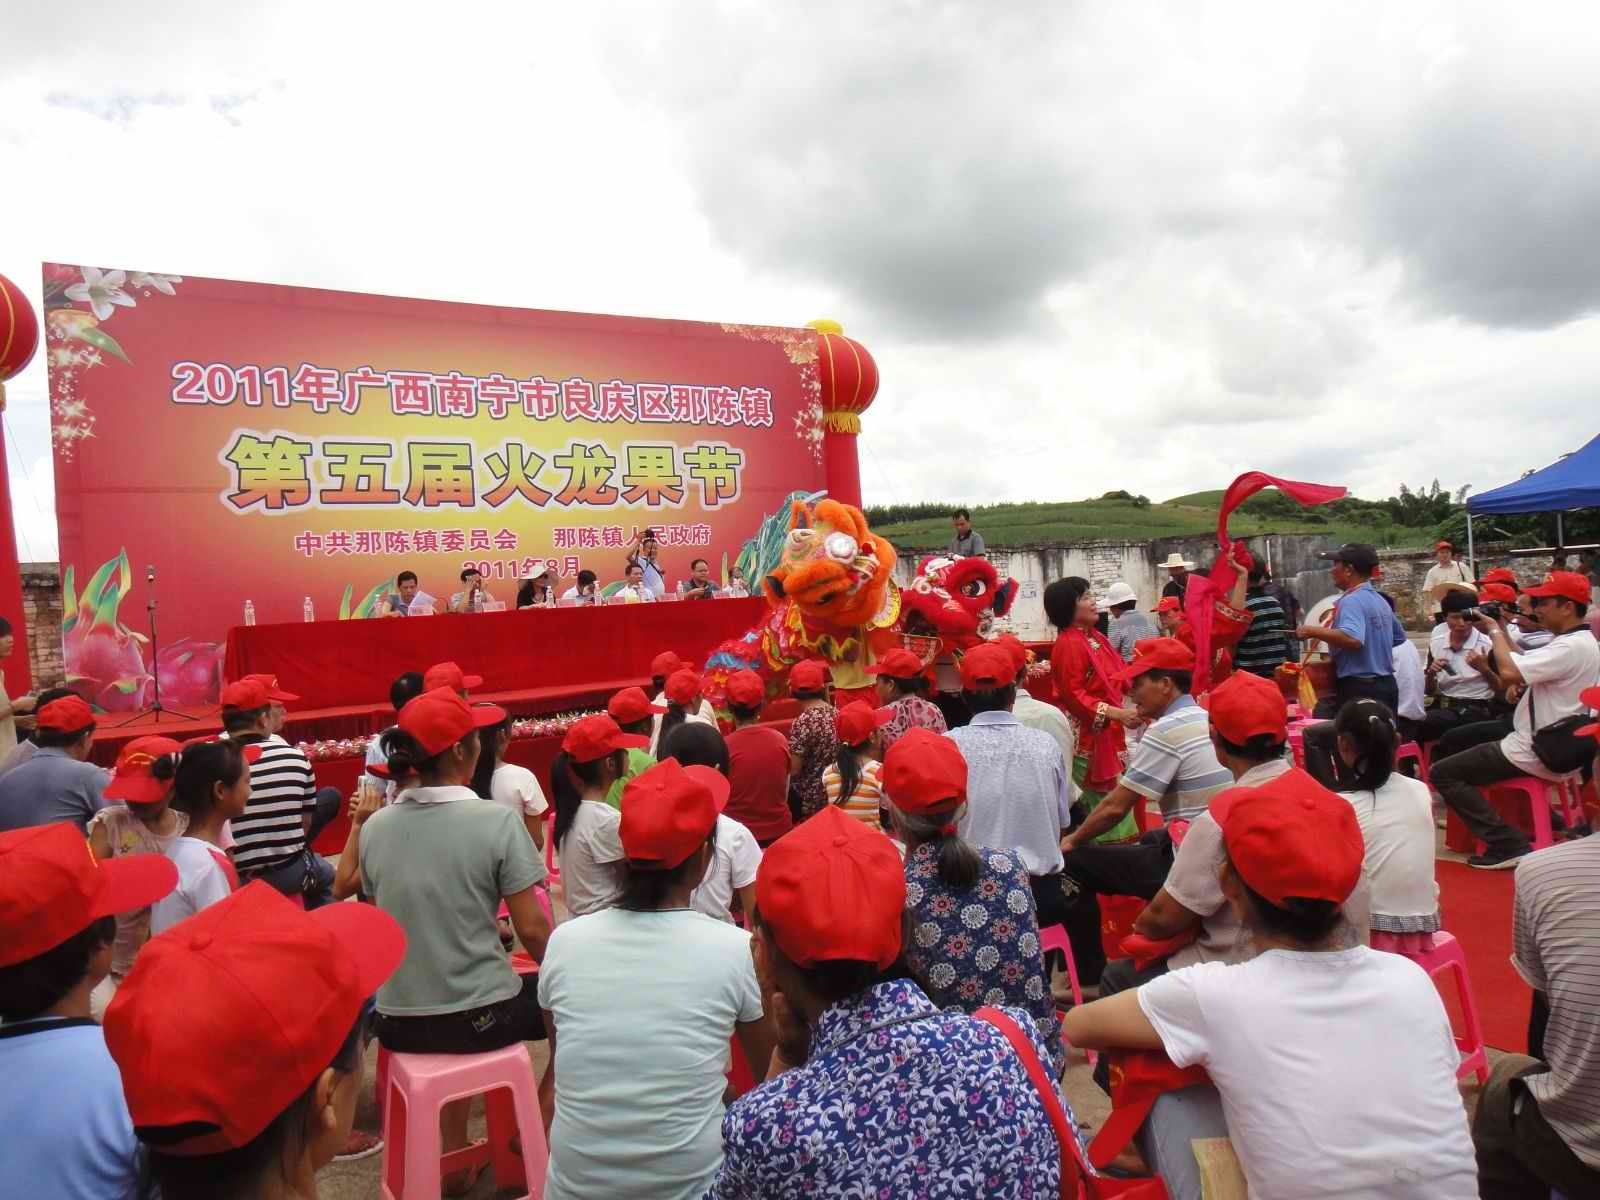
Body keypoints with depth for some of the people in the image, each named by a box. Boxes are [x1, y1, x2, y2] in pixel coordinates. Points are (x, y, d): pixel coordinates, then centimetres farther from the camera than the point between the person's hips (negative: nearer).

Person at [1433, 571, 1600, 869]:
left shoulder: (1572, 647, -24)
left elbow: (1510, 672, -33)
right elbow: (1526, 666, 14)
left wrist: (1494, 631, -17)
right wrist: (1502, 633, 4)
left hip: (1535, 752, -10)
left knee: (1442, 773, -9)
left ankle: (1509, 845, -10)